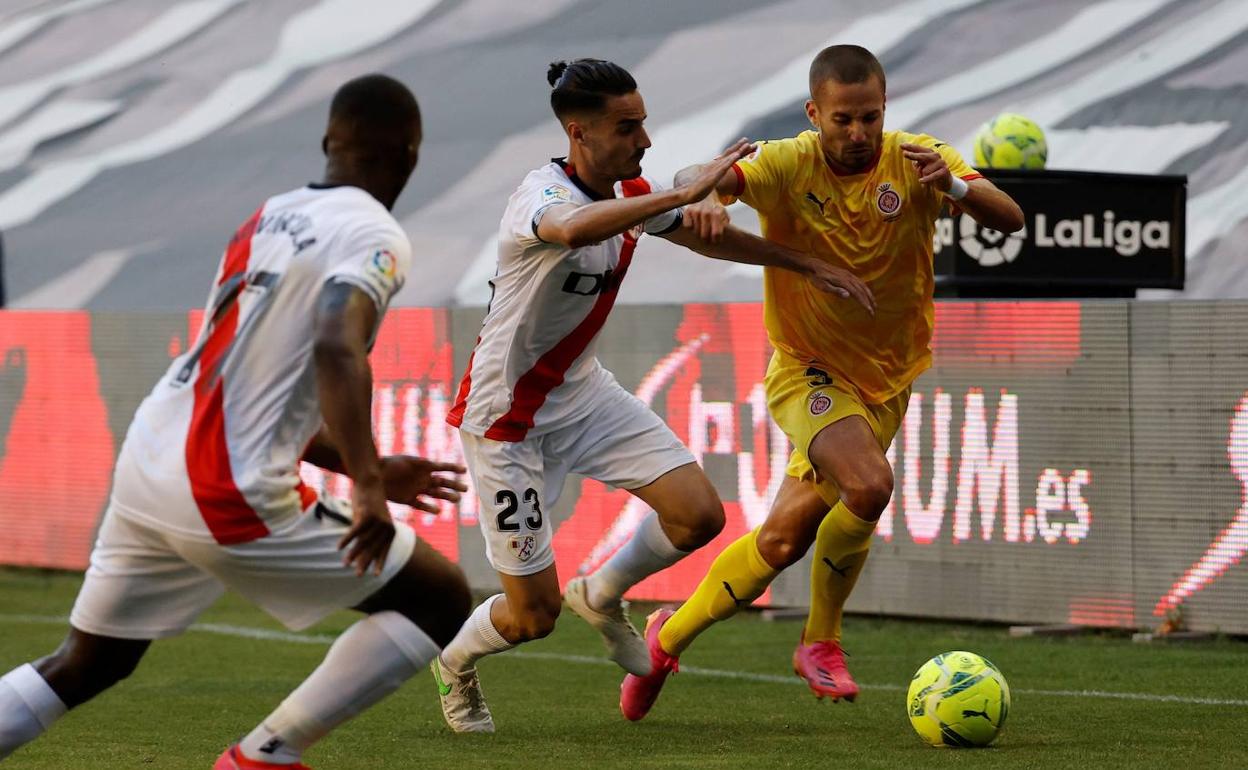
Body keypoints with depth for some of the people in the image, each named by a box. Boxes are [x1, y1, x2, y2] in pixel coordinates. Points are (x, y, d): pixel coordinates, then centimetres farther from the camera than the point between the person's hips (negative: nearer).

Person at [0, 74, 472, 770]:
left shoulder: (268, 218, 18)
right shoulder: (374, 237, -6)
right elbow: (337, 349, -27)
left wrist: (372, 474, 30)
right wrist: (367, 487, -29)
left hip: (145, 460, 8)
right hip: (230, 501, -8)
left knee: (87, 666, 24)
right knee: (443, 602, 5)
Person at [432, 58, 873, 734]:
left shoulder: (631, 193, -3)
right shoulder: (540, 196, -27)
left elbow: (706, 237, 18)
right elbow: (572, 228, -54)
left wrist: (807, 266, 22)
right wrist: (687, 192, -52)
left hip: (582, 391, 7)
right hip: (507, 416, -7)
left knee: (699, 516, -8)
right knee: (531, 616, -3)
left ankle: (601, 597, 23)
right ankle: (455, 665, 33)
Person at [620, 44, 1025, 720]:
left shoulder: (915, 161, -10)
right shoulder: (790, 165, -15)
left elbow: (1010, 219, -20)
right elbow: (693, 177, -28)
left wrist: (955, 186, -40)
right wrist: (700, 195, -52)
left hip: (885, 383, 3)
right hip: (808, 370, -3)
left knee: (784, 538, 0)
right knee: (868, 484, -28)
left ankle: (670, 637, 23)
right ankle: (821, 642, -6)